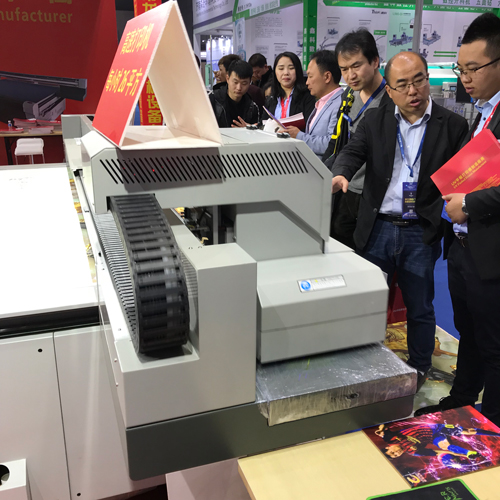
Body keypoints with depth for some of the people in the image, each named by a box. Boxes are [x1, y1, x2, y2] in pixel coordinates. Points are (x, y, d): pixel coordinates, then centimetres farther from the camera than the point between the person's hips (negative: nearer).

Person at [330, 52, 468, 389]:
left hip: (421, 233, -1)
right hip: (377, 228, 2)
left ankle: (419, 368, 34)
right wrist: (340, 175, -30)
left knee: (420, 308, 11)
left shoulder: (452, 126, -2)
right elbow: (353, 152, -8)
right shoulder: (375, 121, 3)